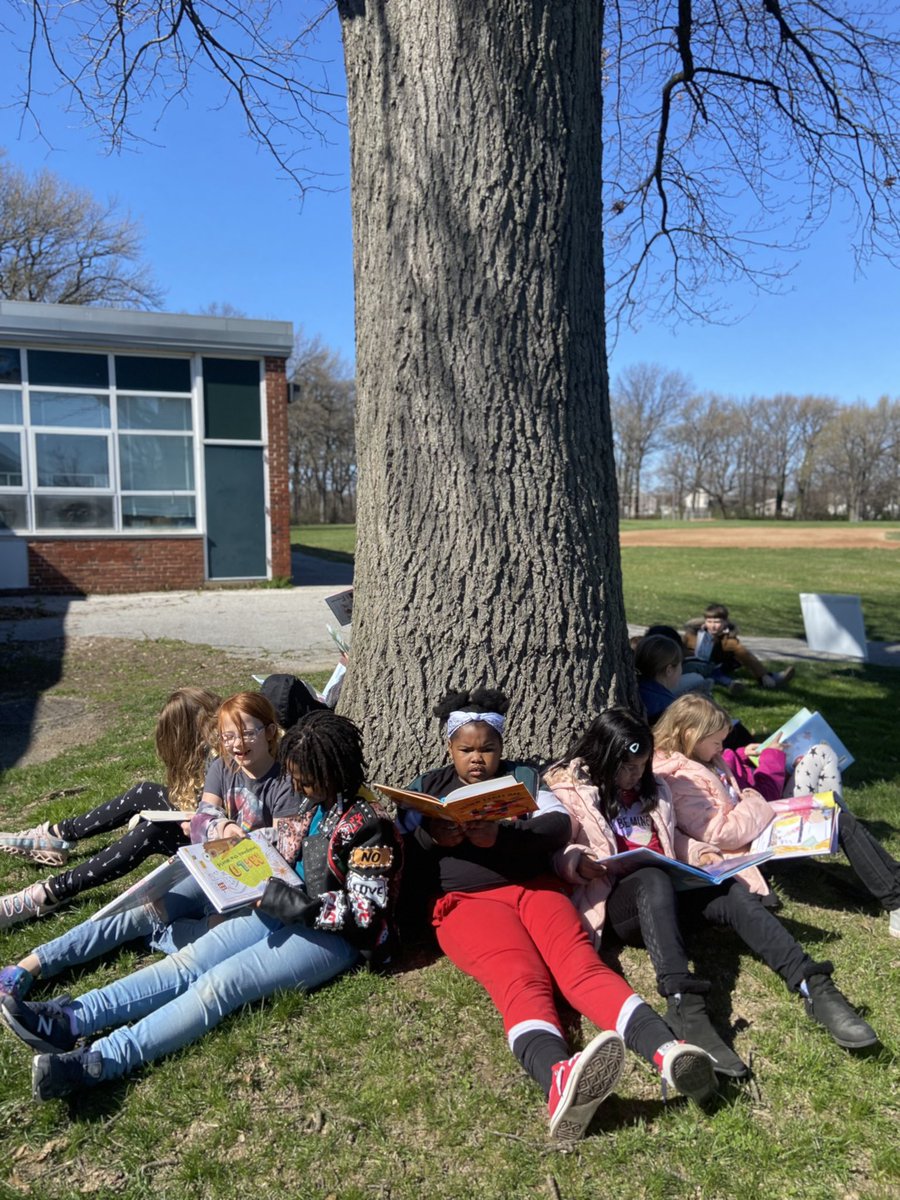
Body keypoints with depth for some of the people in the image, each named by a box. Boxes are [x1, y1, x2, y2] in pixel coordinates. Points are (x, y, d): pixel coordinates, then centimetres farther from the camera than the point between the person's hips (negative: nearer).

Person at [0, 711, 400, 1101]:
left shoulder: (367, 824, -19)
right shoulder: (308, 801, 6)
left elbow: (364, 913, -20)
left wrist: (298, 905, -23)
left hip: (334, 936, -8)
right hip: (284, 911, 8)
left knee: (220, 983, -25)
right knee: (189, 960, -11)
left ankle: (97, 1062, -34)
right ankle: (68, 1020, -19)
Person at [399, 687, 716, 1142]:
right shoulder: (428, 787, 20)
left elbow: (559, 825, 3)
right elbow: (400, 850, 9)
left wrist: (501, 836, -15)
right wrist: (430, 836, -14)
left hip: (534, 886, 2)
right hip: (465, 900, -2)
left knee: (581, 964, -26)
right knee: (522, 980, -32)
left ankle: (667, 1051, -48)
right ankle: (559, 1078, -59)